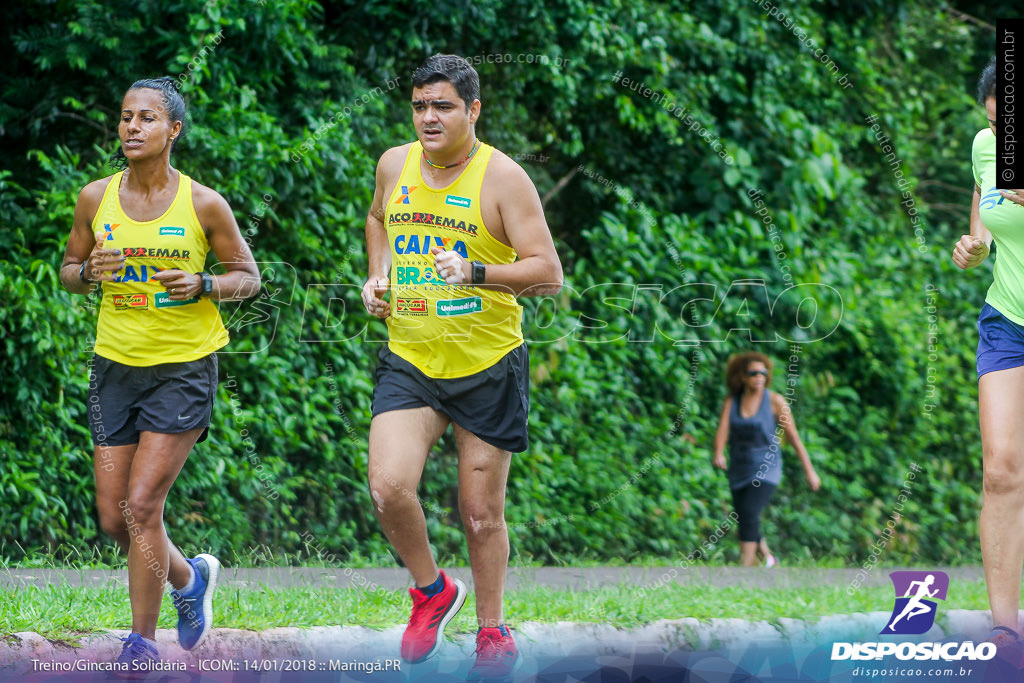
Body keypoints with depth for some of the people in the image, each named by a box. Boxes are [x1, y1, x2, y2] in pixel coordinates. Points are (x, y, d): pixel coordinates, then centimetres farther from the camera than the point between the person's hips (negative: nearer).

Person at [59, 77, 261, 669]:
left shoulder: (204, 205, -8)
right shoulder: (96, 199, 1)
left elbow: (248, 275, 2)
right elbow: (69, 270, 12)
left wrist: (202, 285, -18)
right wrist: (89, 272, -12)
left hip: (184, 369, -4)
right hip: (116, 364, 4)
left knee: (142, 505, -12)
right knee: (114, 518, 5)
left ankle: (143, 639, 1)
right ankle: (189, 578, 35)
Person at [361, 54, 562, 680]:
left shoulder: (501, 177, -11)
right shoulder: (394, 165, 4)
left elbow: (547, 272, -16)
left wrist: (474, 272, -30)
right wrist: (378, 276, 10)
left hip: (488, 366, -3)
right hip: (409, 362, 3)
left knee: (482, 513, 5)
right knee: (388, 486, -18)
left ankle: (493, 629, 26)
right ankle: (432, 590, 9)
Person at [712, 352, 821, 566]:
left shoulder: (775, 401, -8)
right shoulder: (731, 401, 1)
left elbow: (794, 437, -4)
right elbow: (722, 431, -11)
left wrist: (809, 470, -1)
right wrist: (718, 453, -33)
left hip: (766, 469, -5)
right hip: (739, 470, 5)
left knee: (749, 514, -22)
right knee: (747, 523, 13)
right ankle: (768, 559, 40)